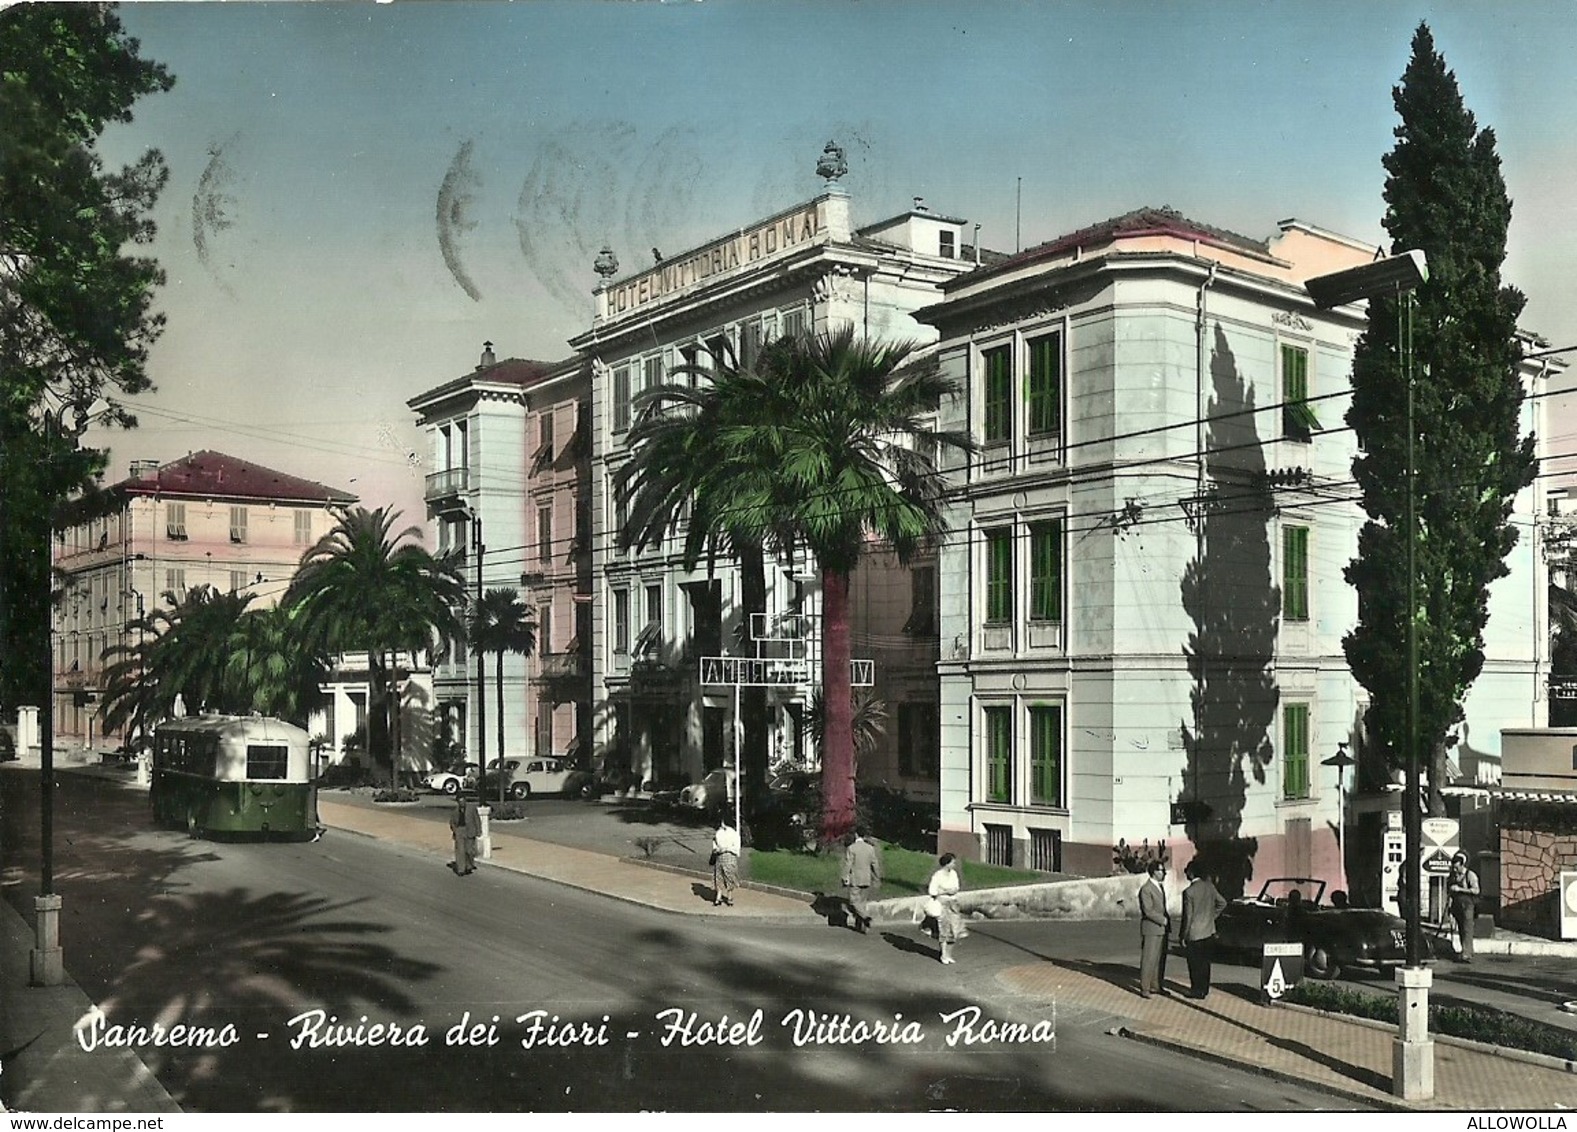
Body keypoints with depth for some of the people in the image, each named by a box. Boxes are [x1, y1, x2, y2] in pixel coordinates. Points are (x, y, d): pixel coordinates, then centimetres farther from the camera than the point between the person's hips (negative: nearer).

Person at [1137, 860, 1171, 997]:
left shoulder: (1160, 886, 14)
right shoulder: (1146, 889, -15)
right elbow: (1148, 911, -18)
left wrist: (1167, 924, 10)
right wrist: (1163, 920, -15)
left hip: (1162, 929, 8)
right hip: (1151, 930, -8)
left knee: (1160, 959, 12)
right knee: (1149, 959, -4)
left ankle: (1157, 986, 21)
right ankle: (1145, 988, 2)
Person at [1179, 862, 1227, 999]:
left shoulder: (1189, 892, -20)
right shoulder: (1209, 886, -1)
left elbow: (1188, 916, -16)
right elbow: (1222, 902, 10)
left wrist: (1184, 936, -7)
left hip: (1195, 934, -6)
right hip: (1209, 931, 6)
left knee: (1195, 964, 5)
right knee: (1205, 962, 16)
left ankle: (1197, 991, 11)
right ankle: (1204, 988, 24)